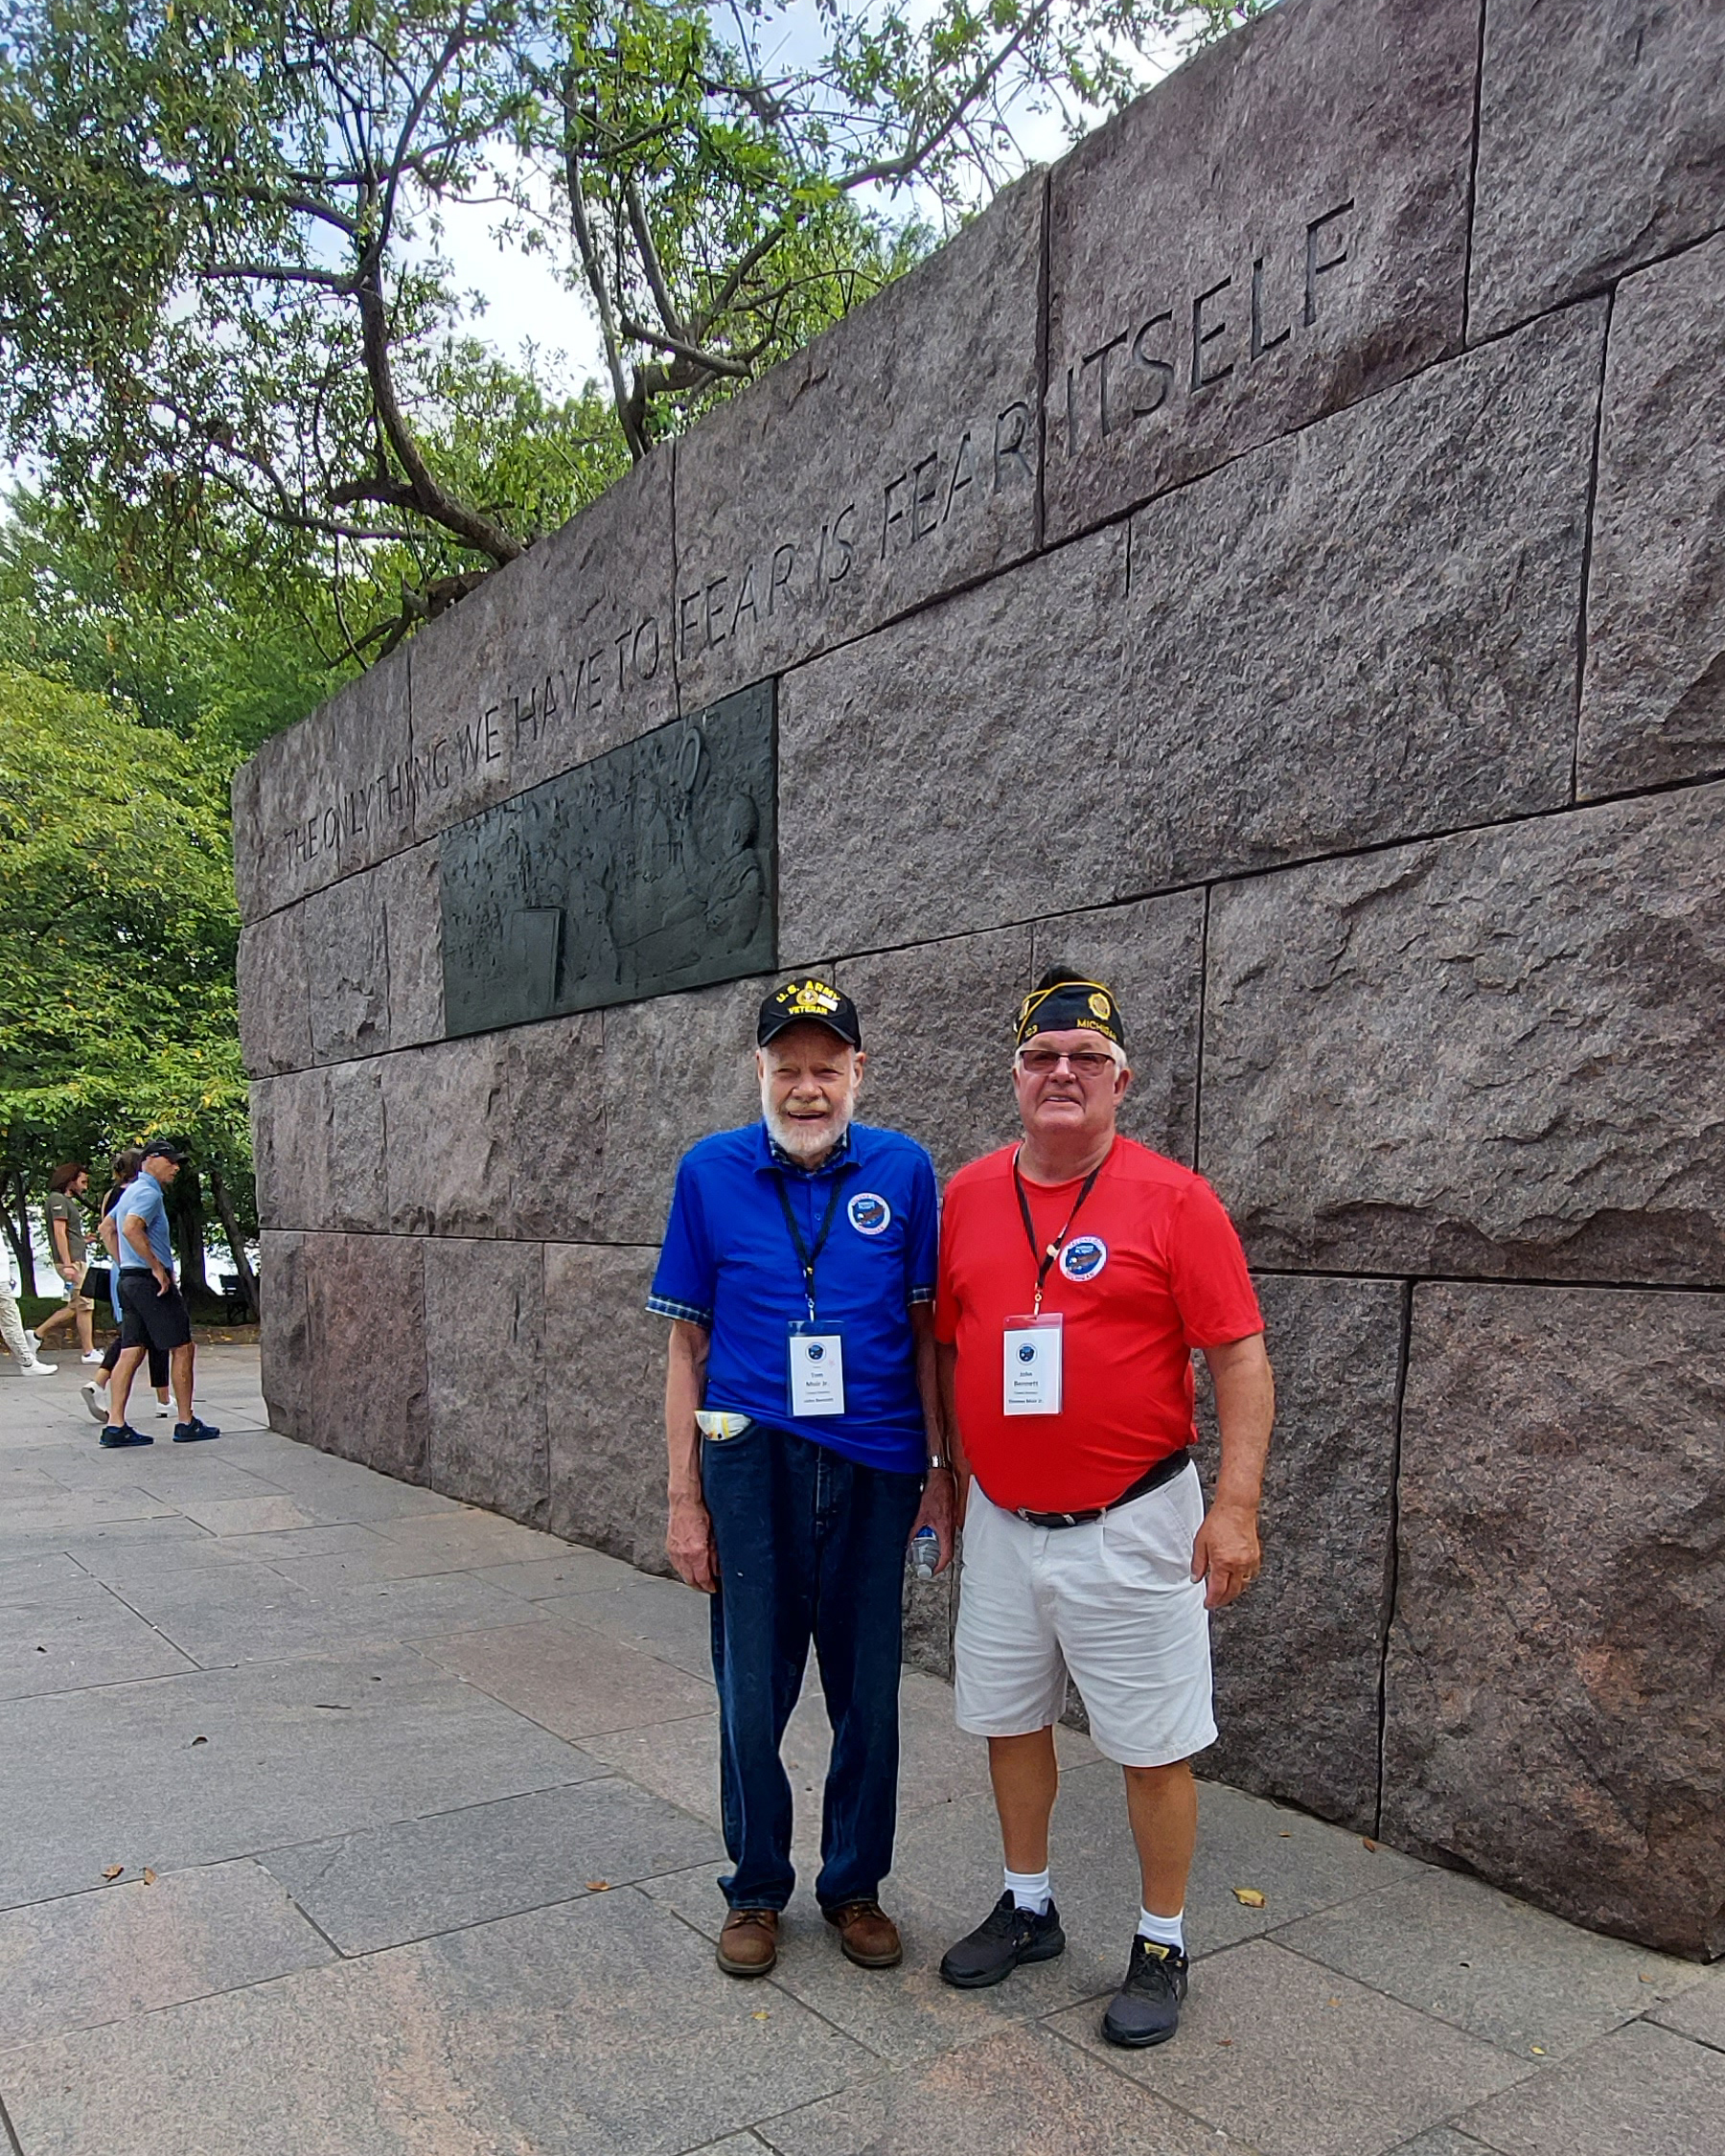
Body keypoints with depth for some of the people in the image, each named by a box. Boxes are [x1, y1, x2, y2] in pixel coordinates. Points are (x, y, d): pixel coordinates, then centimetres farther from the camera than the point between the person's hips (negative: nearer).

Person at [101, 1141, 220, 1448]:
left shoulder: (131, 1191, 19)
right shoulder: (149, 1193, -14)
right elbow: (131, 1228, -29)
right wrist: (158, 1268, -24)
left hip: (130, 1279, 10)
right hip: (151, 1281, -10)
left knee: (131, 1352, 6)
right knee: (182, 1348, -1)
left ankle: (115, 1425, 3)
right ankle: (186, 1424, 3)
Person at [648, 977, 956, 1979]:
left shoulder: (904, 1171, -1)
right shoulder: (712, 1172, -1)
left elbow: (927, 1331, 5)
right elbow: (688, 1344, 2)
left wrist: (941, 1469, 1)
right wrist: (685, 1498, 0)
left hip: (876, 1467, 1)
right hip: (752, 1463, 0)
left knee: (869, 1693, 13)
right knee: (753, 1692, 11)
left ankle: (856, 1885, 35)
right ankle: (757, 1888, 33)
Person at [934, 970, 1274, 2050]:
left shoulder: (1173, 1200, -11)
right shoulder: (970, 1193, 3)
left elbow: (1242, 1359, -11)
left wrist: (1237, 1503, -18)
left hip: (1131, 1525, -4)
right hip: (1002, 1523, 5)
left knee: (1154, 1746, 8)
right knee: (1010, 1721, 18)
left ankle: (1161, 1947, 29)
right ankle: (1029, 1907, 40)